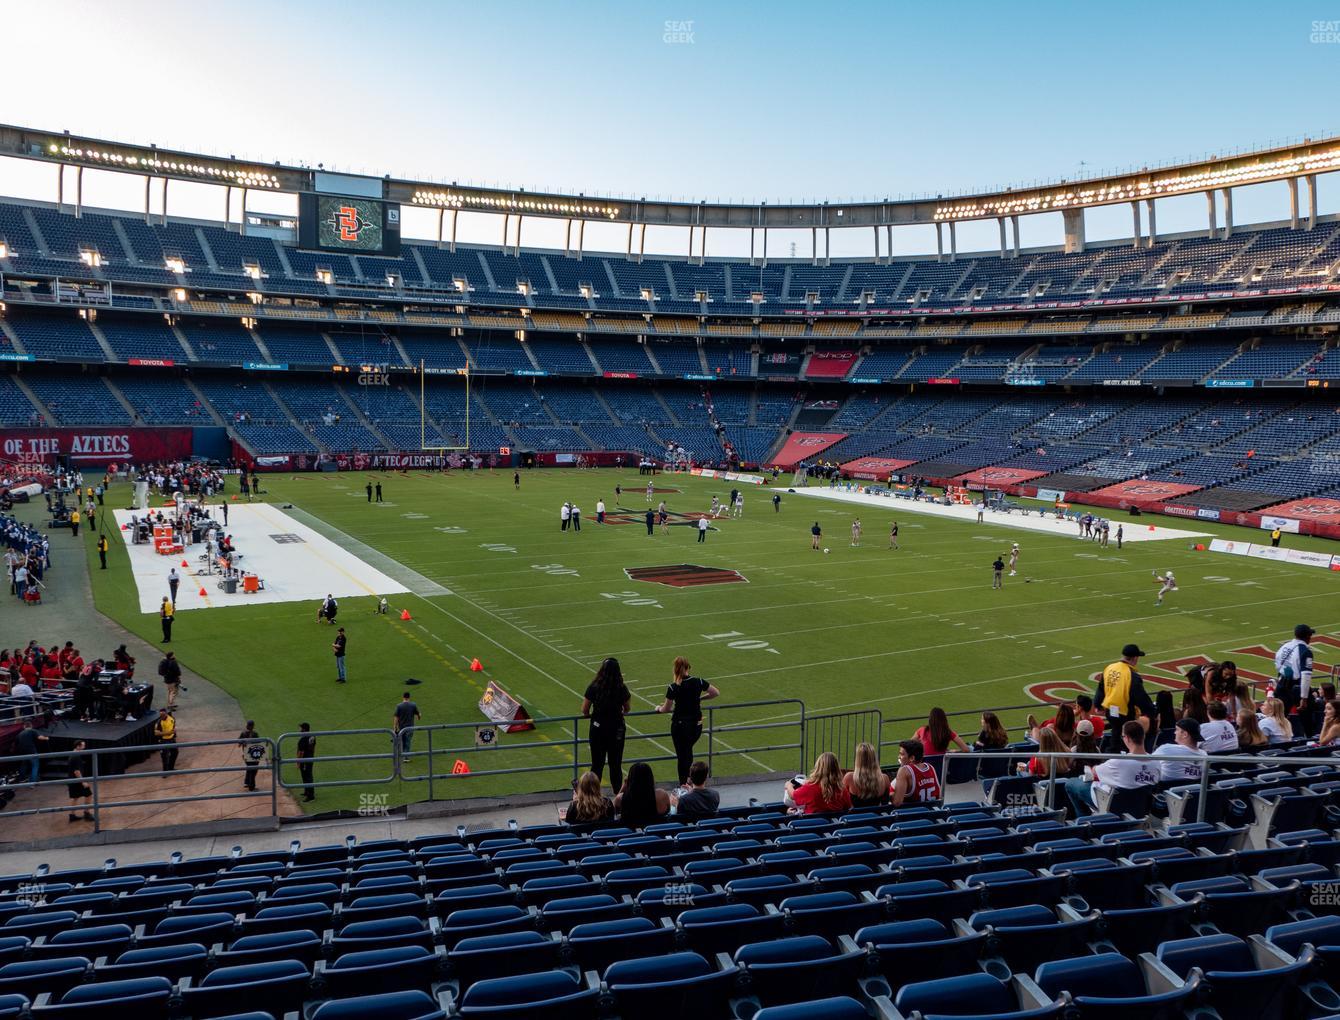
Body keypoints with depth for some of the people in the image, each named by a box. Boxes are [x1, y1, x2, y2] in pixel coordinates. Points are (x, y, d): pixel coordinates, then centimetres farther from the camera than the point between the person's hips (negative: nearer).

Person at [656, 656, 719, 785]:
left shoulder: (673, 687, -14)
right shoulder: (698, 681, -6)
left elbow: (666, 708, -5)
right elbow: (716, 693, 4)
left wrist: (658, 708, 17)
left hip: (680, 725, -4)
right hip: (697, 725, 4)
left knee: (682, 756, 6)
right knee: (688, 750, 24)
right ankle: (689, 778, 19)